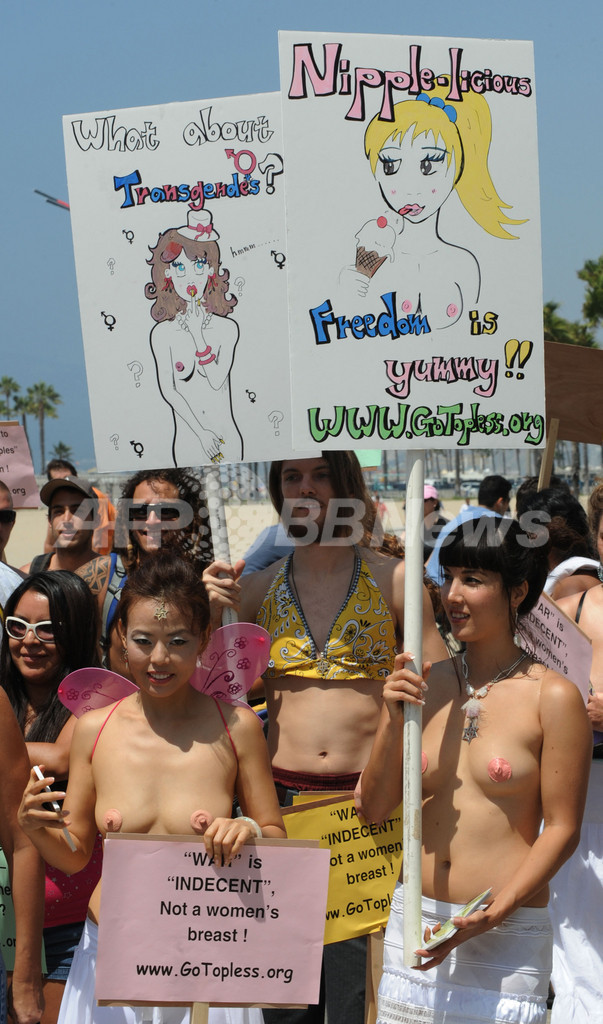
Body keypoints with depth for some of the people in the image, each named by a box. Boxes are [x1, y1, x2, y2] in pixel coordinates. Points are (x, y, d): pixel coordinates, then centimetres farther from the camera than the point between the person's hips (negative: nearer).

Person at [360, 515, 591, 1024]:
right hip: (414, 919, 4)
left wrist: (492, 915, -15)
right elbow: (374, 808, 5)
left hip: (509, 935, -4)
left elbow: (562, 829, -7)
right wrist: (393, 723, -10)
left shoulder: (553, 696, -8)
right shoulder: (424, 684, 3)